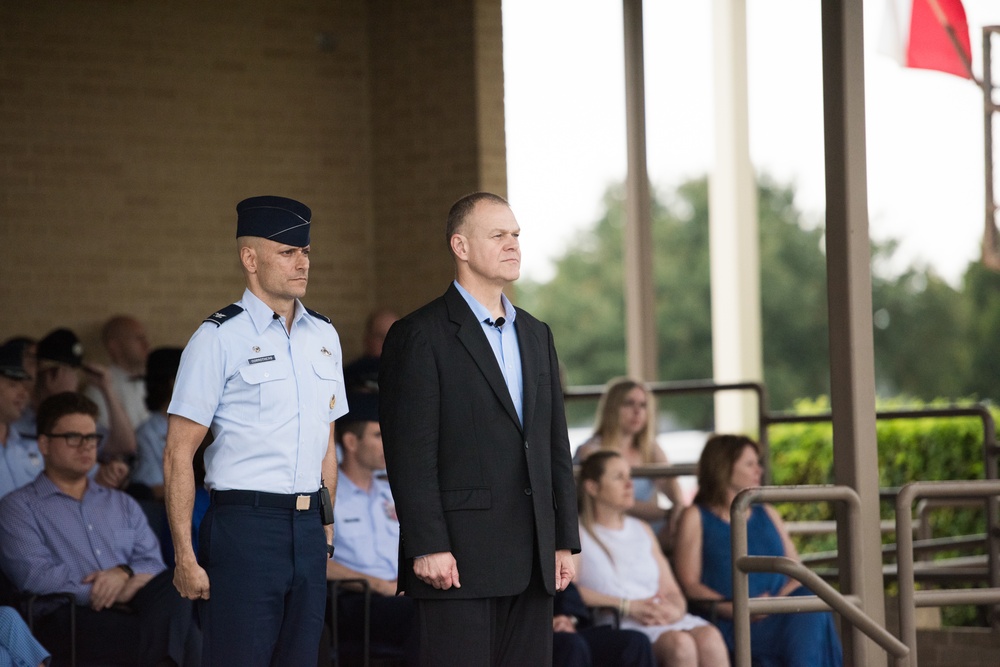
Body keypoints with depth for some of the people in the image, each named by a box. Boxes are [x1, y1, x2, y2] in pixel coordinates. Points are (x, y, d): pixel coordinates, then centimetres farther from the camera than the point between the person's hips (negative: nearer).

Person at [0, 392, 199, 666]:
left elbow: (154, 565, 16)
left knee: (173, 584, -34)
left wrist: (124, 572, -9)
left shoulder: (123, 505, 30)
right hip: (70, 618, -5)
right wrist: (119, 593, -7)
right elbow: (34, 576, -4)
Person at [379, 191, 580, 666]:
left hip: (532, 560, 7)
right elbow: (410, 452, -11)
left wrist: (565, 539, 12)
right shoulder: (420, 336, -5)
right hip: (459, 560, -7)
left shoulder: (535, 335, 18)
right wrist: (427, 547, -17)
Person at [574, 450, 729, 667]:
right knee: (680, 642, -34)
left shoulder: (643, 530, 27)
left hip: (664, 619, 5)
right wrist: (629, 606, -14)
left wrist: (675, 610, -5)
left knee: (709, 637, -28)